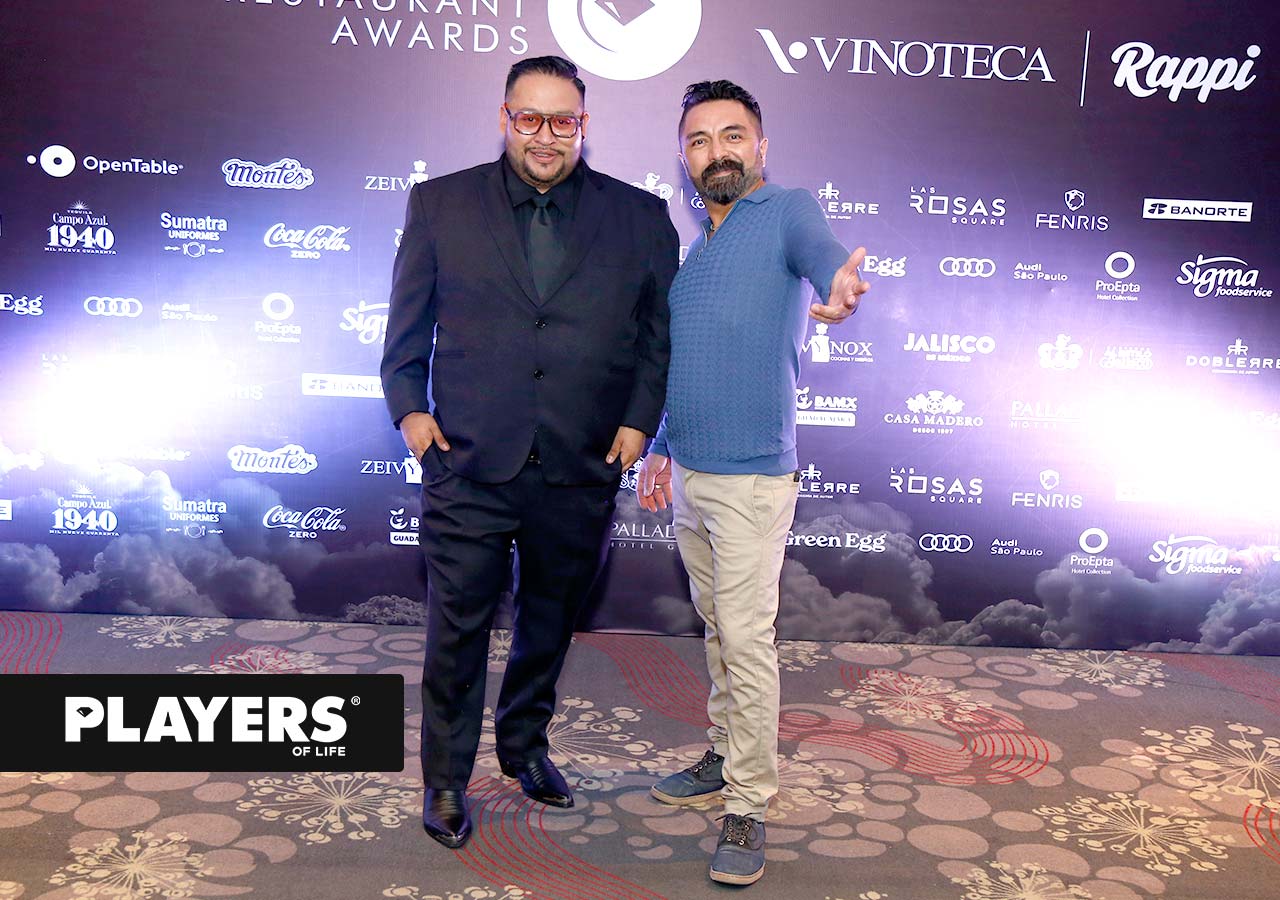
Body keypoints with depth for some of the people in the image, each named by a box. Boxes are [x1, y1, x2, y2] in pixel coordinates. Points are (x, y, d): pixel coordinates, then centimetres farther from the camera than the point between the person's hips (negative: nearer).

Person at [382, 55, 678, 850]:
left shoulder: (639, 216, 4)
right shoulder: (440, 204, 4)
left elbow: (662, 332, 6)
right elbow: (407, 323, 8)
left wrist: (639, 420, -3)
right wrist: (408, 406, -2)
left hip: (582, 472, 2)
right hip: (469, 465, -1)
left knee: (551, 625, 18)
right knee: (458, 630, 7)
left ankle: (526, 747, 41)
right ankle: (446, 779, 27)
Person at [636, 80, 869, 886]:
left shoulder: (787, 211, -6)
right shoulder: (694, 245, 15)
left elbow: (823, 252, -30)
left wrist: (841, 287, -53)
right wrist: (659, 450, 19)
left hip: (751, 477, -7)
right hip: (688, 473, 7)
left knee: (747, 641, -4)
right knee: (718, 630, 18)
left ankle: (750, 806, 8)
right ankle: (727, 757, 34)